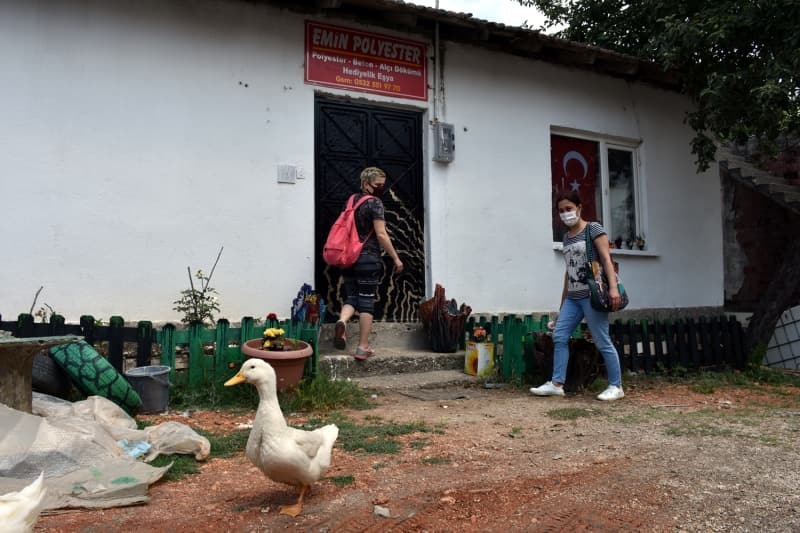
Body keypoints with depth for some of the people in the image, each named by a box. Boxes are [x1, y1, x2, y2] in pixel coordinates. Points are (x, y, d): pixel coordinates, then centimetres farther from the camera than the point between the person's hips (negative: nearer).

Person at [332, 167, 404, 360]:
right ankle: (363, 348, 4)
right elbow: (381, 234, -14)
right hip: (368, 259, -6)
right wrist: (396, 258, -9)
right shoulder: (374, 203, -8)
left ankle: (342, 321, -20)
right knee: (366, 303, 0)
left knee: (351, 298, 12)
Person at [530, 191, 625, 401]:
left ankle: (616, 386, 7)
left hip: (592, 295, -7)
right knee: (559, 337, 1)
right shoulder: (566, 237, 17)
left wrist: (613, 287, -23)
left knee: (602, 341, -4)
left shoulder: (593, 229, -2)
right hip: (573, 297, 7)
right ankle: (557, 384, 5)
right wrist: (563, 301, 19)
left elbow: (606, 259, -10)